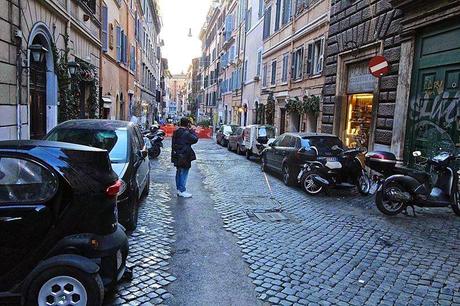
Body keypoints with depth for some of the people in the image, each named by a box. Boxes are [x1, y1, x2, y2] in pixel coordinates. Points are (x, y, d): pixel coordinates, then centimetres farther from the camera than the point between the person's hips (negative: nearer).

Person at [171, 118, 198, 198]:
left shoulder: (176, 132, 8)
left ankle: (179, 189, 23)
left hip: (177, 156, 9)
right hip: (184, 157, -8)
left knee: (179, 172, 15)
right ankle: (182, 191, 2)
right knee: (184, 173, -2)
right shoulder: (186, 133, -18)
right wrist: (191, 130, -8)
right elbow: (195, 139, -16)